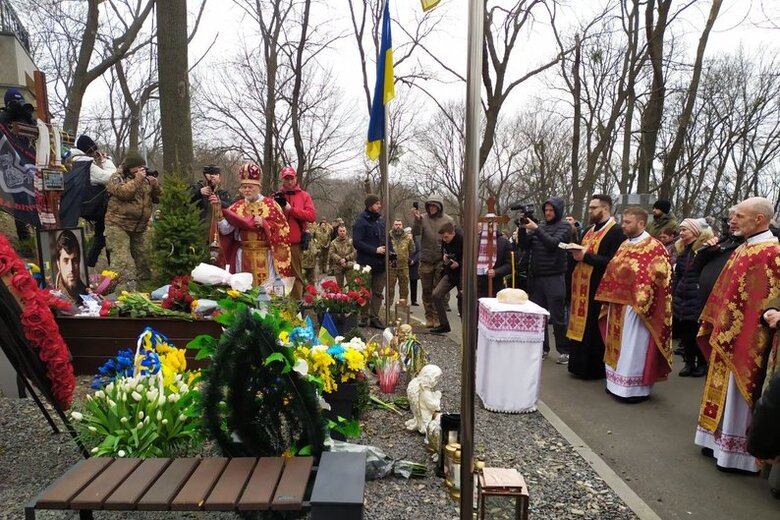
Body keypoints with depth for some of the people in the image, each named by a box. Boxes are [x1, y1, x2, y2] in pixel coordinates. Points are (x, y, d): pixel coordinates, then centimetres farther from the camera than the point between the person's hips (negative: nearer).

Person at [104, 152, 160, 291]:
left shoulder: (146, 179, 12)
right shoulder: (117, 178, -5)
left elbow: (157, 199, 9)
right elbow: (123, 193, -24)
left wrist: (155, 184, -8)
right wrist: (137, 179, -24)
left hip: (139, 227, 6)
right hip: (118, 225, -6)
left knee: (142, 256, 16)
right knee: (122, 260, -13)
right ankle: (125, 289, -16)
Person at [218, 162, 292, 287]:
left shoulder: (270, 204, 0)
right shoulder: (237, 206, 9)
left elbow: (283, 228, -3)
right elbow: (225, 230, 1)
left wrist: (265, 223, -15)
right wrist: (220, 212, -13)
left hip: (265, 255, -3)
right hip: (244, 256, 3)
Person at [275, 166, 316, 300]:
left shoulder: (304, 196, 8)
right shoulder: (277, 196, 11)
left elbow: (312, 215, -5)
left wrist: (291, 209, -10)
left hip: (296, 242, -1)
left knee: (296, 274, 0)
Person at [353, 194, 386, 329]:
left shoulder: (380, 220, 13)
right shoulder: (361, 221, -9)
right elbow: (357, 242, -17)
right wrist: (375, 250, -20)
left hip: (380, 263, 7)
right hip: (366, 262, -7)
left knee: (378, 292, 9)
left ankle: (374, 317, 16)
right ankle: (364, 317, 14)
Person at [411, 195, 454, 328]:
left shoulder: (448, 220, 1)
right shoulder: (423, 218, 0)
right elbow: (415, 233, -15)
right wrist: (416, 220, -32)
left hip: (441, 261, -1)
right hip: (426, 260, 1)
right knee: (427, 291, 9)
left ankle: (437, 317, 10)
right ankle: (429, 317, 20)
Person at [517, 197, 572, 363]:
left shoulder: (564, 226, -1)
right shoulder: (540, 225, 12)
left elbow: (553, 243, -17)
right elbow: (524, 246, 7)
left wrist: (536, 229, -21)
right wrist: (522, 229, -8)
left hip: (554, 278, -5)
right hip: (535, 277, 5)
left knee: (558, 316, 0)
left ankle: (564, 351, 11)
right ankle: (542, 348, 20)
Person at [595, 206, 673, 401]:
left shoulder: (654, 248, -12)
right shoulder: (624, 246, 12)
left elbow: (654, 278, -17)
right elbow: (612, 271, 16)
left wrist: (640, 303, -19)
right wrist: (609, 297, 10)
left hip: (636, 306, -8)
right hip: (618, 304, 8)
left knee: (633, 347, -1)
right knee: (618, 345, 15)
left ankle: (636, 388, 11)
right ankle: (617, 382, 26)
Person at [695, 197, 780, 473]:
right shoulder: (742, 250, 11)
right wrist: (717, 326, 18)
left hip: (746, 339, -9)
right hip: (728, 336, 9)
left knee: (738, 395, 2)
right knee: (726, 392, 18)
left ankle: (738, 452, 16)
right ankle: (721, 439, 31)